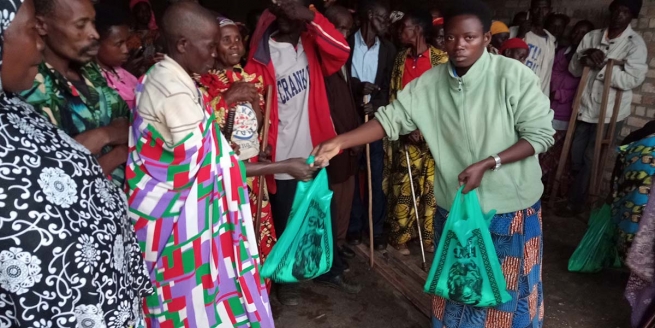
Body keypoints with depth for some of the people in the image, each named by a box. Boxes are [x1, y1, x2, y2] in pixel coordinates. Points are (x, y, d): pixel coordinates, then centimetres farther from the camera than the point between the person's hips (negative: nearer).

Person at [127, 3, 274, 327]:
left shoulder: (161, 76, 6)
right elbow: (208, 163, -22)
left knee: (179, 294, 21)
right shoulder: (177, 91, -24)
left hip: (164, 204, 9)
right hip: (176, 210, -9)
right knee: (189, 296, 7)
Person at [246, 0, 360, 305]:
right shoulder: (261, 56, -11)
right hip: (282, 156, -4)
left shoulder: (309, 44, 3)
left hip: (314, 151, 5)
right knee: (284, 222, 13)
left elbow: (341, 50, -14)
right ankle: (286, 280, 33)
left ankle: (331, 271, 38)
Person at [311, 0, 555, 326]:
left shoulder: (514, 76, -14)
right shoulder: (430, 82, -5)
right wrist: (338, 142, -19)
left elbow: (540, 134, -13)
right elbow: (392, 118, -8)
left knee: (507, 291, 16)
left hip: (509, 207, -2)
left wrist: (487, 164, -23)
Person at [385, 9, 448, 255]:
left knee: (432, 186, 6)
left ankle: (429, 236, 22)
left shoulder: (441, 59, -4)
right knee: (403, 187, 7)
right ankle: (400, 237, 21)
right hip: (406, 135, 3)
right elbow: (394, 98, 8)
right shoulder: (400, 59, 8)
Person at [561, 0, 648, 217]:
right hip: (585, 108, 4)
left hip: (610, 113, -4)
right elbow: (573, 69, 4)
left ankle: (575, 204, 19)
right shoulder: (591, 37, 5)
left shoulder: (635, 44, -8)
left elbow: (632, 80, -17)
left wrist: (602, 65, -20)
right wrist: (584, 59, -16)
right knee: (575, 157, 12)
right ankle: (579, 197, 32)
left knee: (590, 160, 4)